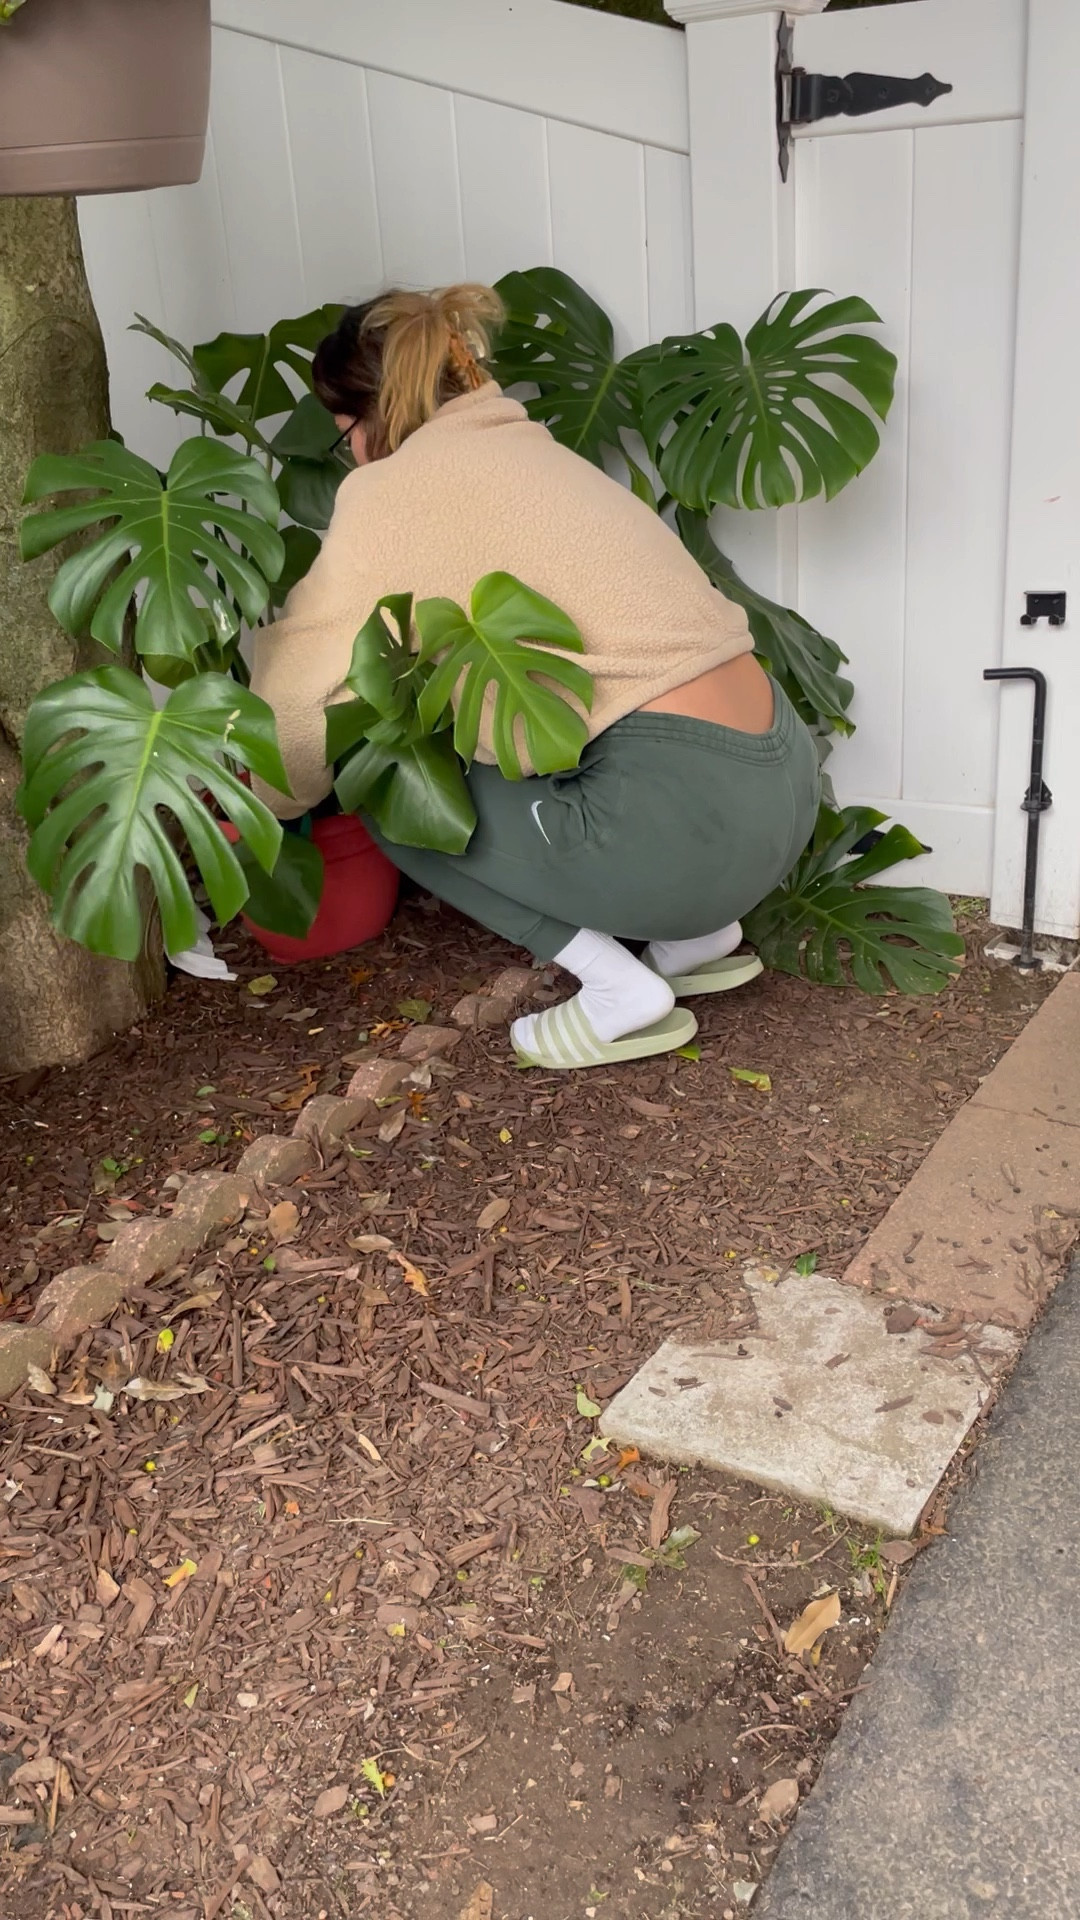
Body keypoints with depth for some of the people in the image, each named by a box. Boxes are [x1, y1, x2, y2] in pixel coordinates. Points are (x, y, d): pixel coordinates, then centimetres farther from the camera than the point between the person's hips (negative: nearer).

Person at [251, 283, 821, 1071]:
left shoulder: (394, 487, -3)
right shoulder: (529, 451, 22)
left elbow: (307, 678, 1)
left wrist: (267, 800, 21)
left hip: (685, 818, -8)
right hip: (782, 781, 8)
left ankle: (620, 987, 3)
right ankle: (696, 935, 18)